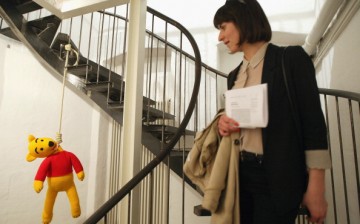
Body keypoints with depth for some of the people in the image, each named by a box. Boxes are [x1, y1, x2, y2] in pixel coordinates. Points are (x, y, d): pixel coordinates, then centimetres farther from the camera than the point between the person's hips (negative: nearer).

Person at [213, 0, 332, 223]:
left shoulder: (291, 58, -6)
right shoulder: (234, 75, 12)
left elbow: (313, 121, -9)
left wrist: (316, 187, -12)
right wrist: (224, 122, -6)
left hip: (277, 176, -5)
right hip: (240, 172, 6)